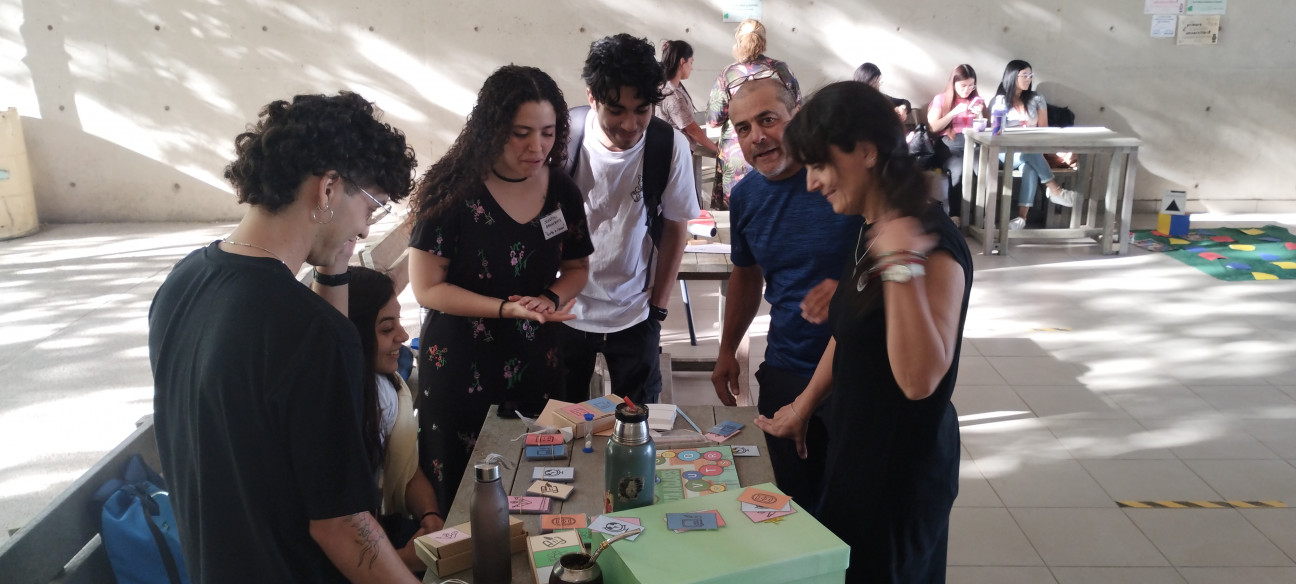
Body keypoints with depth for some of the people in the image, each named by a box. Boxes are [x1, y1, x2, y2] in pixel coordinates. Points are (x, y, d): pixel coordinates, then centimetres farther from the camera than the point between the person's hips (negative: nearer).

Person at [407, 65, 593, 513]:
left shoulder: (561, 190, -1)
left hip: (535, 366, 4)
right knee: (461, 500, 8)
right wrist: (509, 308, -23)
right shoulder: (454, 191, -14)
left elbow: (577, 267, 11)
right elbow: (427, 287, -12)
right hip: (459, 370, -4)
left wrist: (551, 300, -11)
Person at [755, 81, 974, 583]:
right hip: (854, 444, 9)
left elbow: (920, 380, -33)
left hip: (904, 464, -8)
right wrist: (805, 405, 22)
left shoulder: (933, 244, -25)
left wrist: (901, 264, -39)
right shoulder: (869, 232, 2)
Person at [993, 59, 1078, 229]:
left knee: (1029, 166, -36)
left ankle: (1022, 216, -46)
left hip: (1032, 151, 1)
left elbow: (1043, 129, 12)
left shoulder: (1037, 99, 13)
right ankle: (1054, 188, -33)